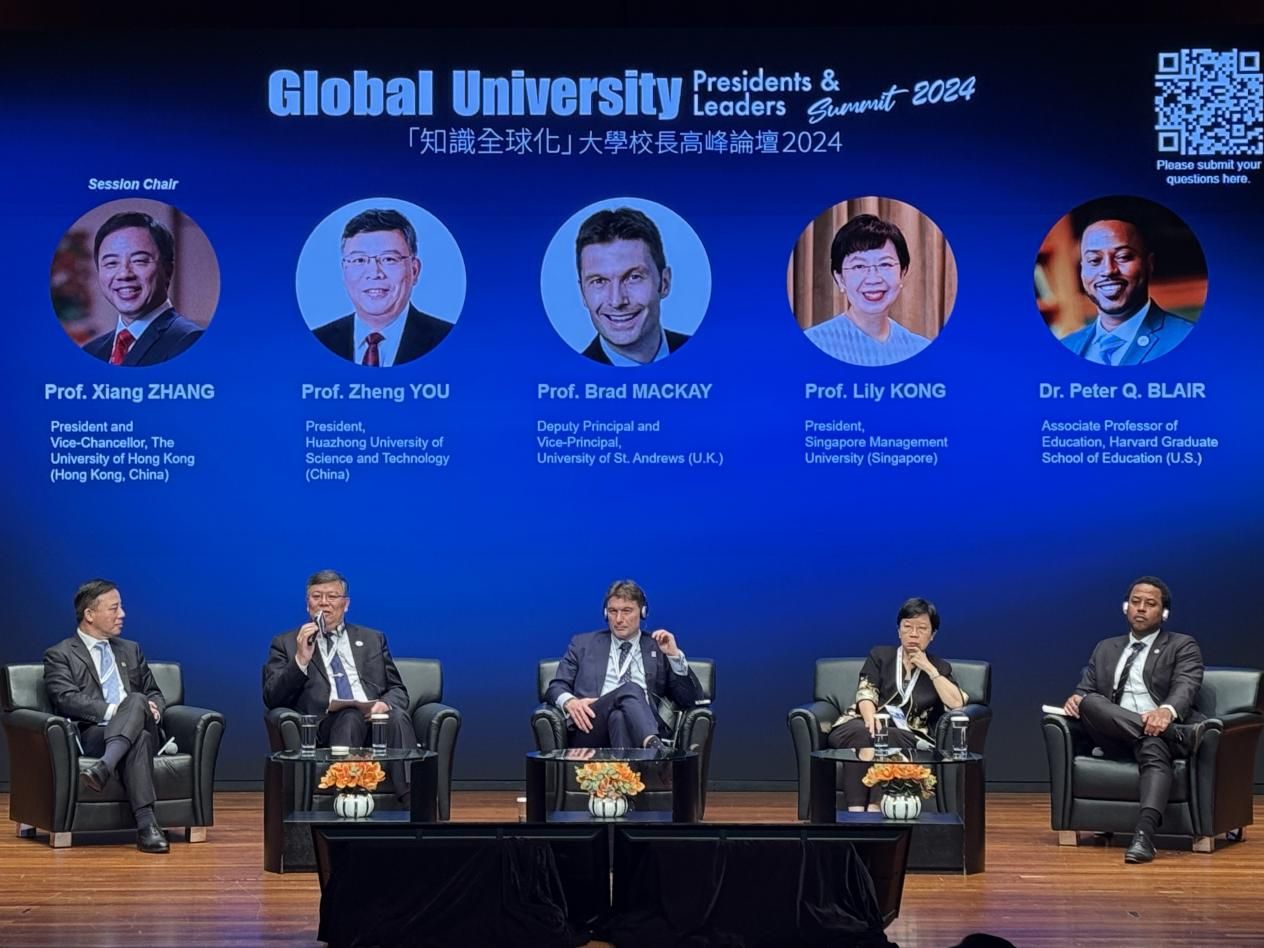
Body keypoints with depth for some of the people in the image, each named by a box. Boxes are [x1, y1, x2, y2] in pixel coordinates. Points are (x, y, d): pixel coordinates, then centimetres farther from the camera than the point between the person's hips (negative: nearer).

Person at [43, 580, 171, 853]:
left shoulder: (130, 651, 29)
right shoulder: (60, 655, 10)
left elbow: (155, 695, 26)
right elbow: (67, 699, -7)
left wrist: (153, 709, -1)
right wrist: (111, 710, -20)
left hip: (141, 730, 4)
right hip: (92, 735, -4)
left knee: (137, 700, -34)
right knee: (138, 739, -39)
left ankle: (104, 768, -54)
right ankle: (146, 824, -53)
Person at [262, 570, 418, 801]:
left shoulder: (372, 640, 27)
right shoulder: (286, 643, 19)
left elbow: (398, 691, 22)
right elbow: (272, 699, 8)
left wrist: (385, 704, -3)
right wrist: (301, 660, -7)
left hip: (375, 719, 2)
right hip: (326, 727, -2)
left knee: (398, 716, -34)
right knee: (351, 716, -37)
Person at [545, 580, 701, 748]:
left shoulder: (659, 649, 22)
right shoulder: (583, 644, 25)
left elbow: (689, 699, 15)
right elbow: (556, 687, 17)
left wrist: (675, 655, 1)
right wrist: (569, 702, -8)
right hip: (591, 731, 0)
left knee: (619, 717, -39)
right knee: (630, 689, -34)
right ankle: (655, 750, -58)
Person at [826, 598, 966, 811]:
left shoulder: (939, 668, 19)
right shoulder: (880, 655, 18)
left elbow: (957, 704, 2)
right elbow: (865, 694, 2)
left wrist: (929, 669, 0)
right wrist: (872, 720, -21)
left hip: (906, 736, 0)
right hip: (864, 726, 0)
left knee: (890, 739, -37)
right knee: (860, 734, -37)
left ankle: (875, 810, -49)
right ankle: (855, 812, -50)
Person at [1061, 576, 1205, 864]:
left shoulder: (1182, 646, 12)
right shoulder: (1106, 649, 26)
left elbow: (1185, 687, -6)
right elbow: (1086, 689, 20)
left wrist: (1167, 711, -31)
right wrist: (1076, 698, -8)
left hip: (1160, 729, -3)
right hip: (1116, 739, 4)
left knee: (1154, 747, -40)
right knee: (1089, 702, -28)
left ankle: (1144, 834, -61)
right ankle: (1178, 733, -35)